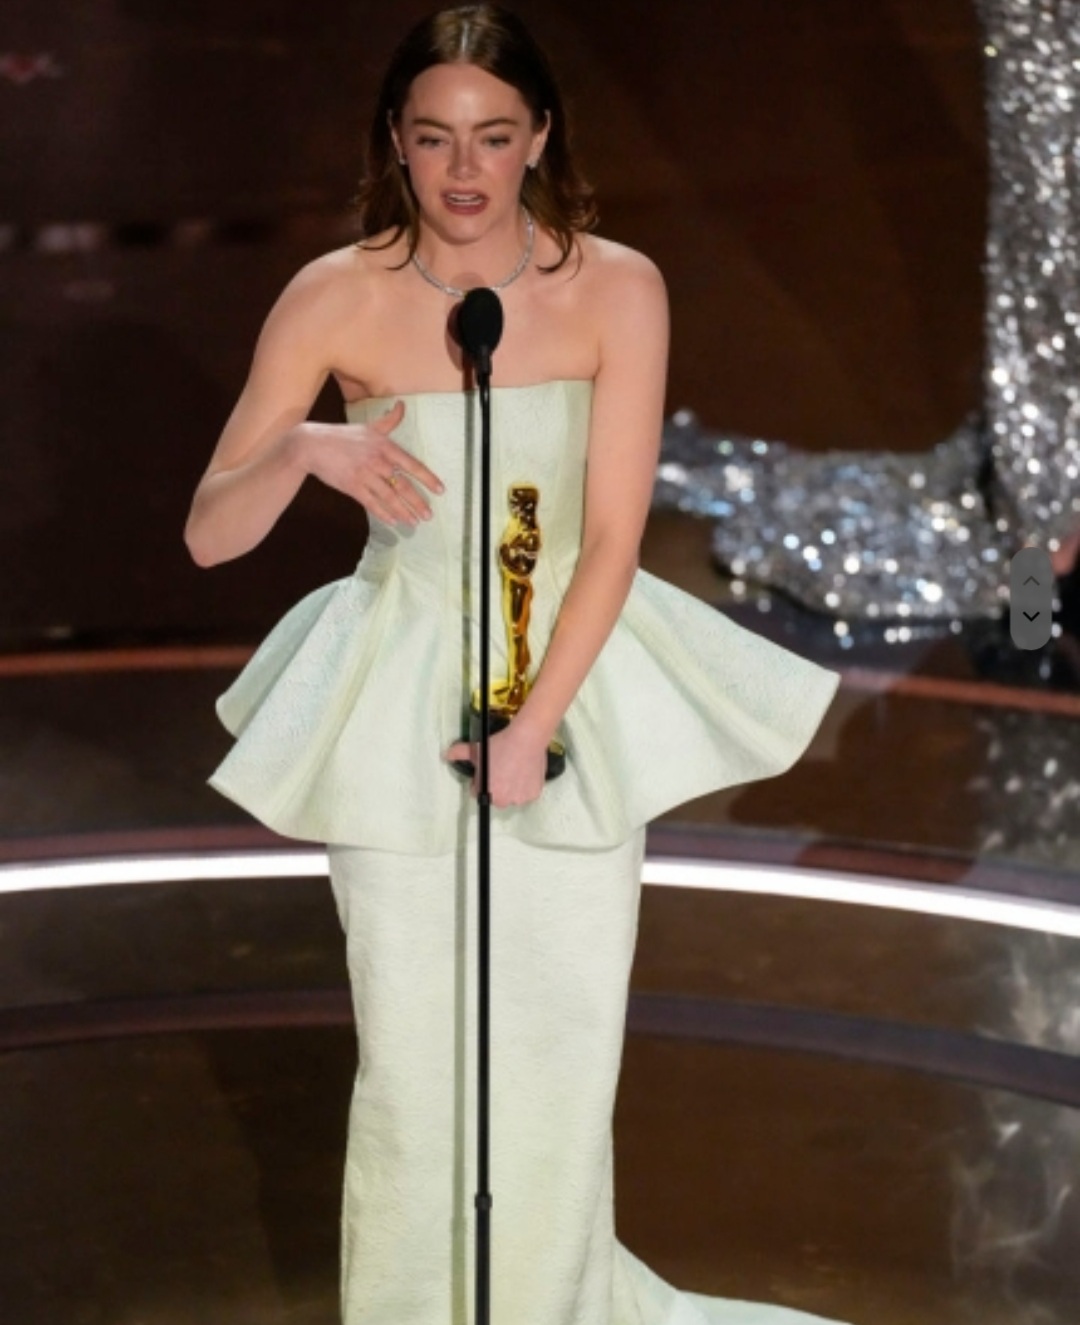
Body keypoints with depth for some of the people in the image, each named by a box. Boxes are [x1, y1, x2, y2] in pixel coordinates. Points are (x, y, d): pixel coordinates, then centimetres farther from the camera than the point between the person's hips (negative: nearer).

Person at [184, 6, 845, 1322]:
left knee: (562, 1049, 9)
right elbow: (207, 534, -8)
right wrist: (302, 449, -27)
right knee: (412, 1063, 3)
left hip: (577, 681, 1)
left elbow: (613, 539, -10)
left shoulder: (617, 290, -9)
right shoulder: (335, 298, -9)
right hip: (397, 705, 0)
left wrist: (532, 725, -16)